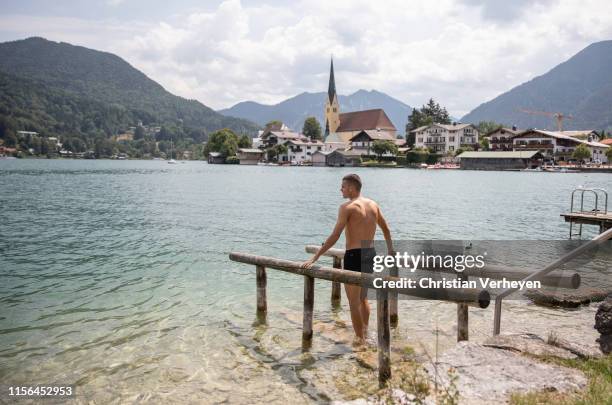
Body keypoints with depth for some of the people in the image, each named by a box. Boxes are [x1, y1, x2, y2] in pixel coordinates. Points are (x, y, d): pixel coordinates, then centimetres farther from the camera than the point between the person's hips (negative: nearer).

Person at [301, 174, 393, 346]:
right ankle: (365, 334, 34)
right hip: (371, 254, 7)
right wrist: (390, 251, 34)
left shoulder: (347, 207, -12)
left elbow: (334, 236, -18)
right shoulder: (373, 204, 9)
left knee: (354, 302, 6)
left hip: (354, 256, -7)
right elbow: (386, 230, 20)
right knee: (363, 298, 23)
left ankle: (359, 339, 13)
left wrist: (314, 258, -17)